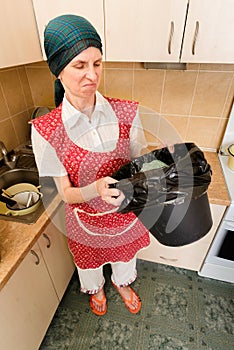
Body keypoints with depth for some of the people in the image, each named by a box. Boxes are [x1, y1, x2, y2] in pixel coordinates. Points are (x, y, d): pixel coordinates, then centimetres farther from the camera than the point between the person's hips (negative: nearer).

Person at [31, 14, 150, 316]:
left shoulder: (126, 113, -17)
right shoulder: (46, 130, -22)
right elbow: (66, 193, -17)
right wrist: (98, 188, -37)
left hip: (126, 213, 3)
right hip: (86, 221, -1)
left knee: (124, 256, 33)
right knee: (90, 261, 31)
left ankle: (122, 284, 72)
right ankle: (96, 289, 71)